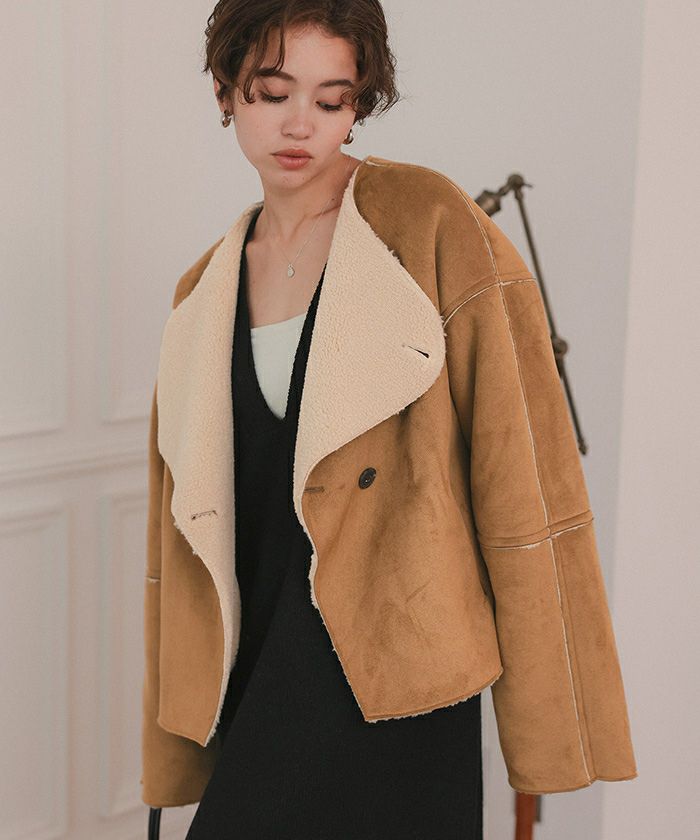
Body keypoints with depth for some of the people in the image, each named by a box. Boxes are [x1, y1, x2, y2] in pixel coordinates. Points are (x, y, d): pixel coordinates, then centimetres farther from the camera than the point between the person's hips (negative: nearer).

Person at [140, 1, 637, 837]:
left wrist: (545, 705, -10)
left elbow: (520, 457, -8)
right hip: (263, 669, 5)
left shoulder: (431, 225, -6)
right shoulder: (204, 294, 12)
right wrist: (177, 744, 18)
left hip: (389, 682, -5)